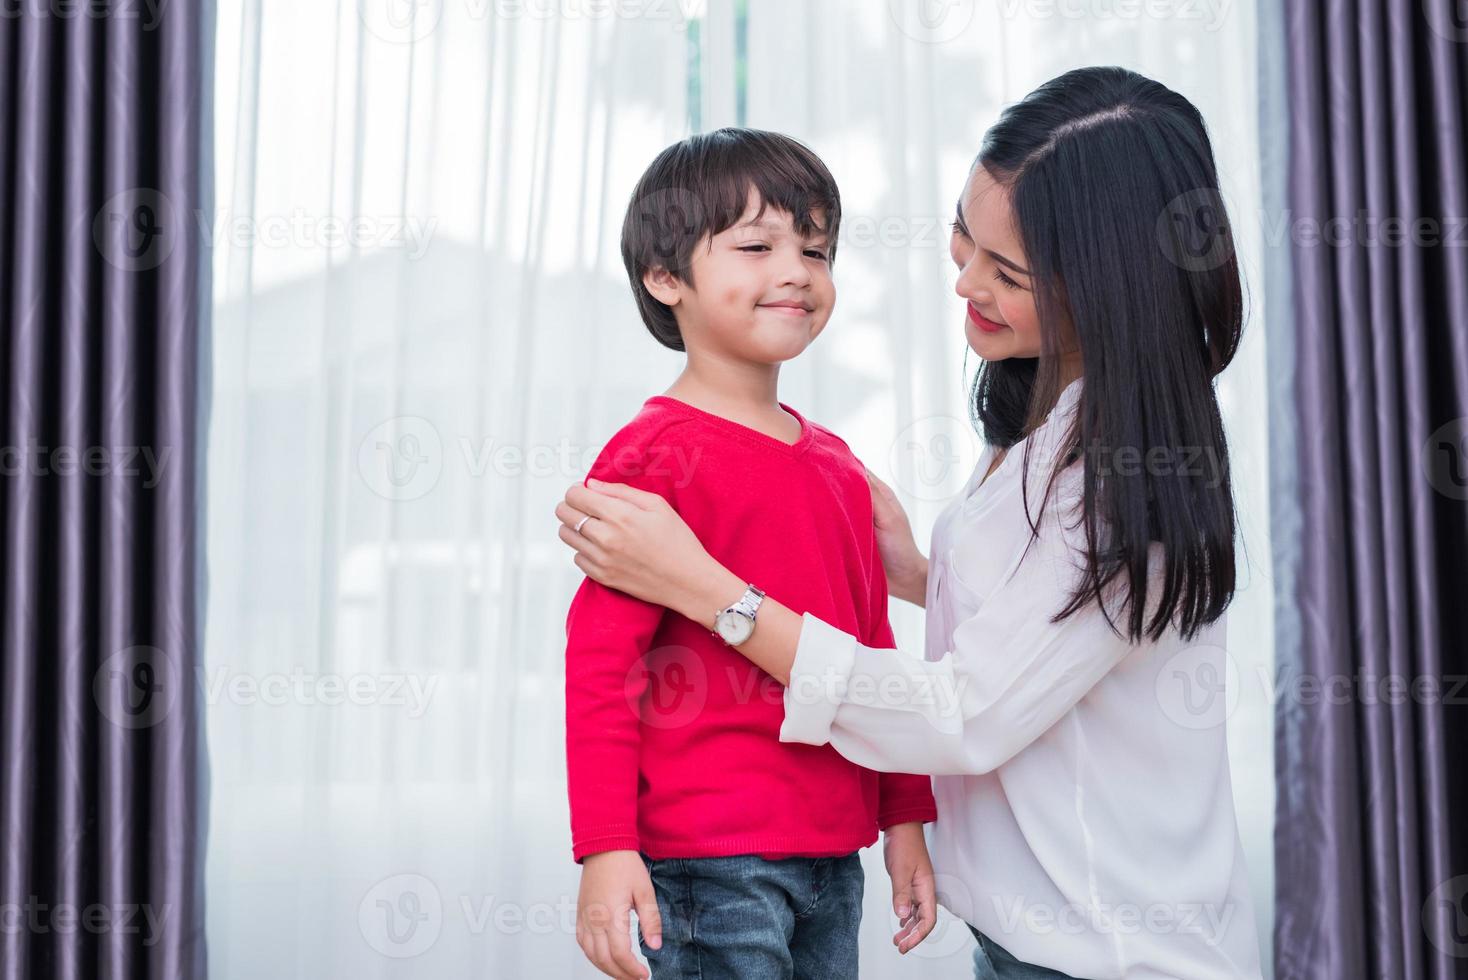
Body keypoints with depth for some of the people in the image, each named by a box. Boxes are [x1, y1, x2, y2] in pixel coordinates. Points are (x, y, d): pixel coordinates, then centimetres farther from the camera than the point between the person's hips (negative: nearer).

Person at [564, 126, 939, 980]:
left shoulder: (835, 463, 12)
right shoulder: (653, 454, -11)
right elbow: (601, 662, -13)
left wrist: (907, 815, 17)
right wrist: (605, 847, -17)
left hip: (834, 856, 7)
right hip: (708, 860, -7)